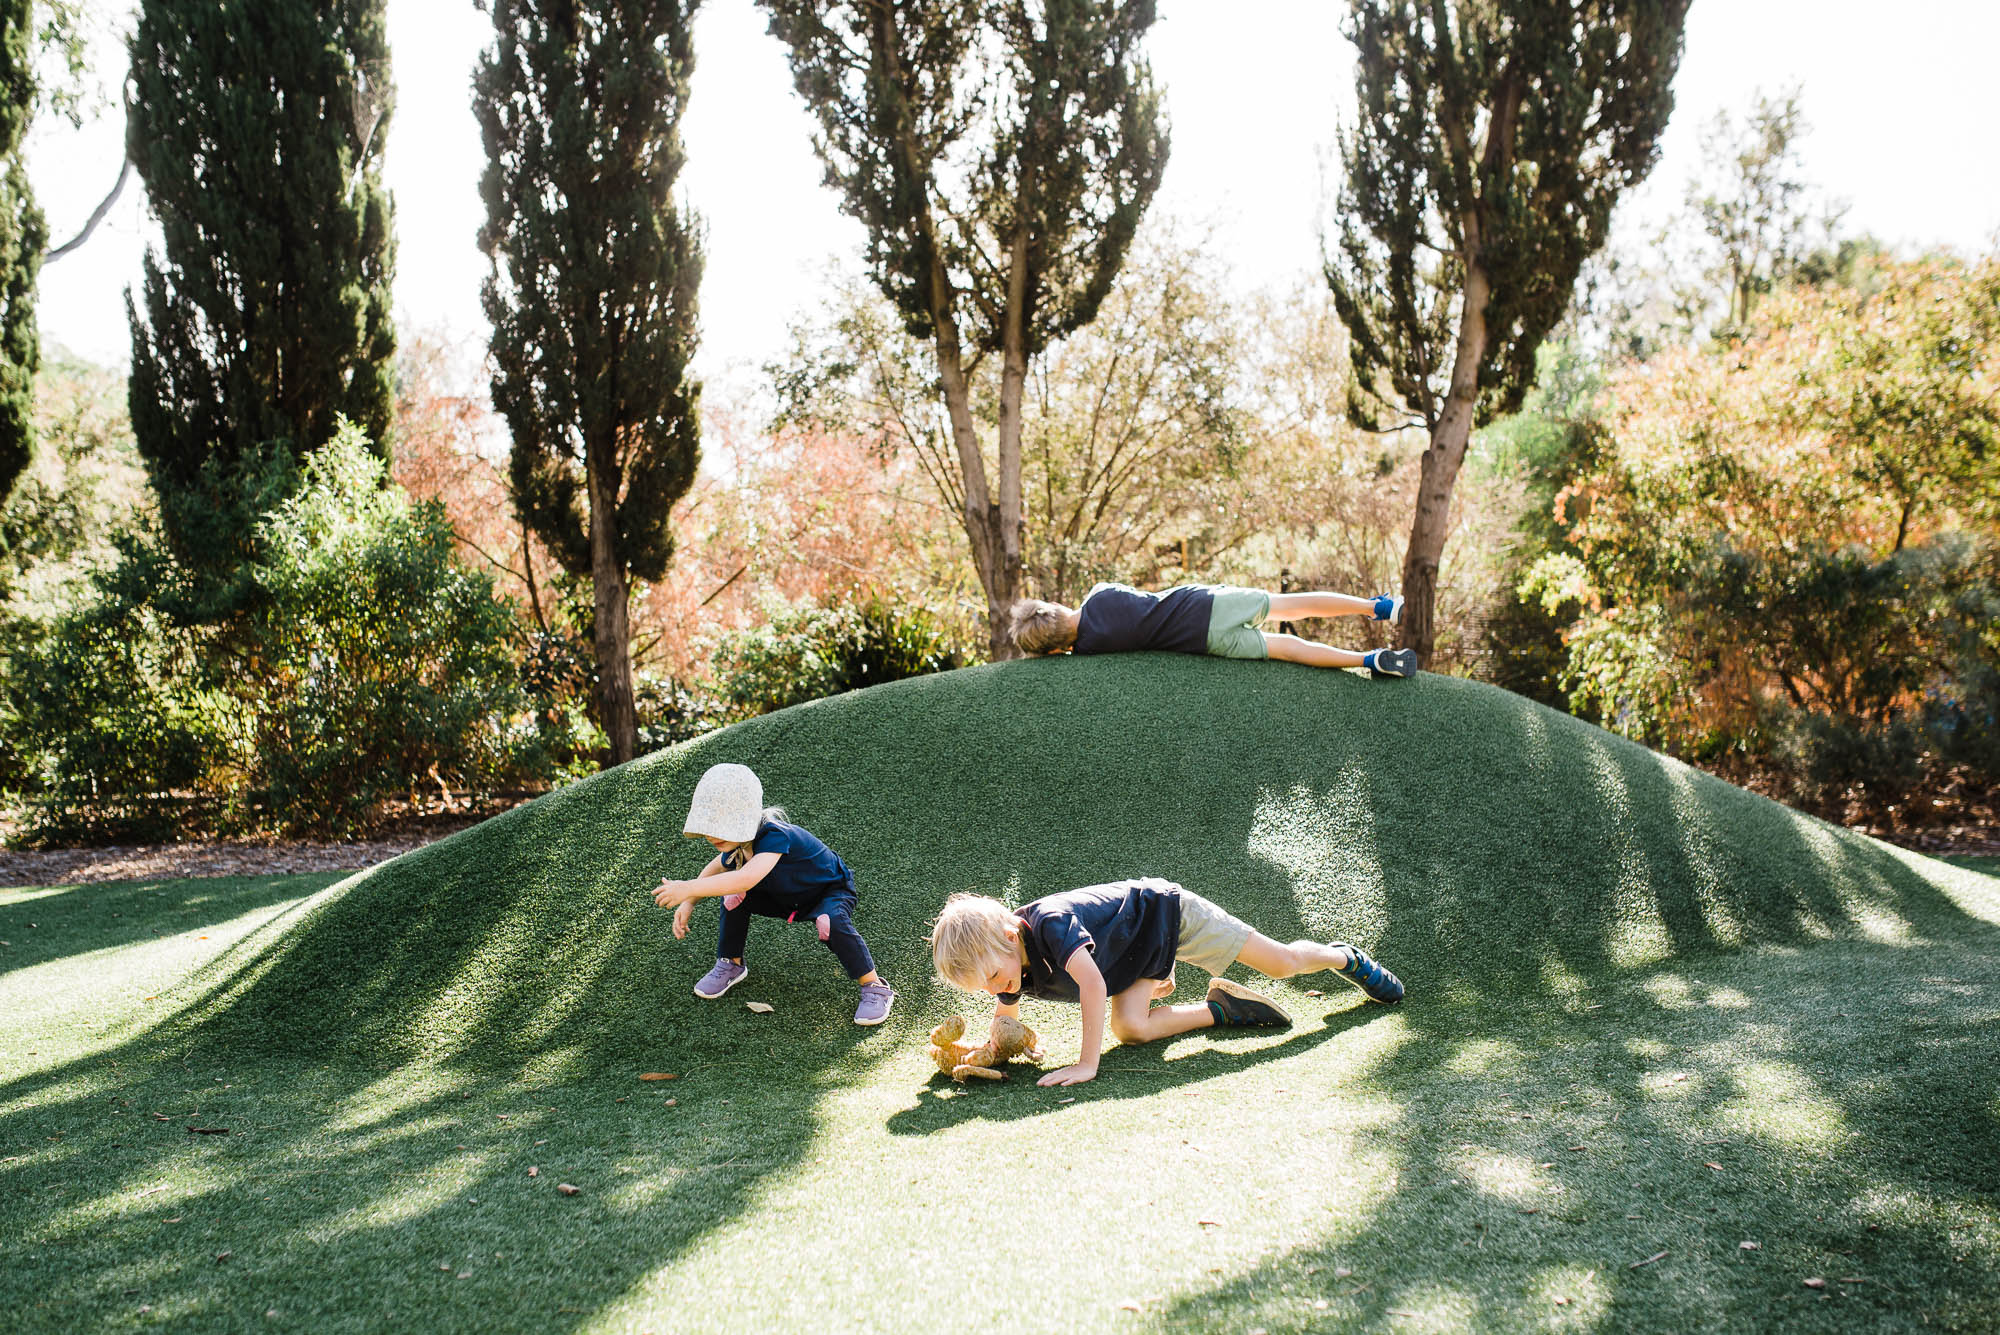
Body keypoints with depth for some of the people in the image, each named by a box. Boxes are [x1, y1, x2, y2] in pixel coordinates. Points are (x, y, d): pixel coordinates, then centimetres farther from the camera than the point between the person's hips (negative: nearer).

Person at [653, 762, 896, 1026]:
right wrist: (687, 903, -8)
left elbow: (746, 878, -55)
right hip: (785, 897, 7)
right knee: (734, 896, -14)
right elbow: (714, 870, 8)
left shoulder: (774, 836, -39)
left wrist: (689, 888, -55)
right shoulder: (737, 842, -14)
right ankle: (731, 964, 8)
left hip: (832, 892, -7)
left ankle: (874, 987, -19)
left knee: (831, 923, -38)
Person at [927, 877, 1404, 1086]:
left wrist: (1087, 1064, -45)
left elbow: (1093, 984, -46)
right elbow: (1007, 1013, 5)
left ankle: (1348, 959, 34)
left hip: (1164, 911, -7)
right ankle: (1221, 1007, 8)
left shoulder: (1049, 923, -39)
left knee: (1282, 962, 3)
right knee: (1130, 1028, -15)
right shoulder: (1001, 958, -14)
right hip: (1140, 957, 7)